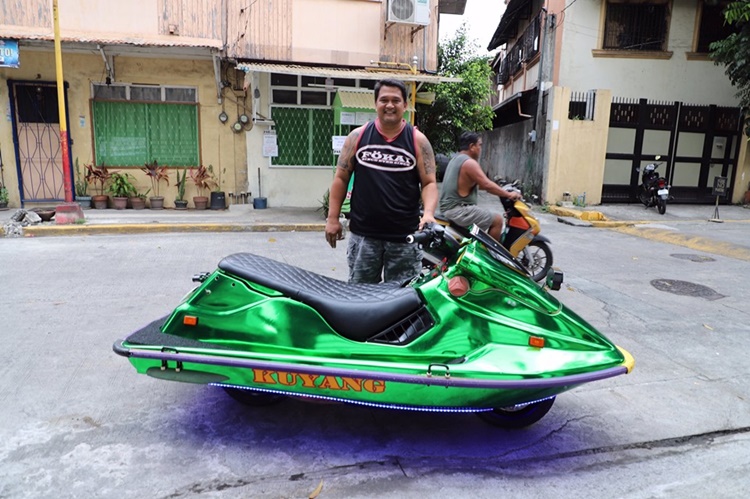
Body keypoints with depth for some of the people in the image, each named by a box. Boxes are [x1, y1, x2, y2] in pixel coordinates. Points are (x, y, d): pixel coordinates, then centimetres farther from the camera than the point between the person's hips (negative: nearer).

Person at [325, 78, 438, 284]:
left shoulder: (418, 140, 2)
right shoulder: (358, 136, 5)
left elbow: (429, 183, 0)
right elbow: (341, 177, 8)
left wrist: (428, 213, -19)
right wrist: (333, 218, 3)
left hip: (405, 236, -1)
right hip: (363, 234, 1)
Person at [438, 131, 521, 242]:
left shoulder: (456, 159, 17)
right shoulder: (469, 162, -15)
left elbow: (477, 184, 23)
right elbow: (487, 185, -20)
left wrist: (500, 190, 22)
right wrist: (508, 194, -9)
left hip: (448, 209, 11)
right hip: (458, 210, -11)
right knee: (497, 220, -6)